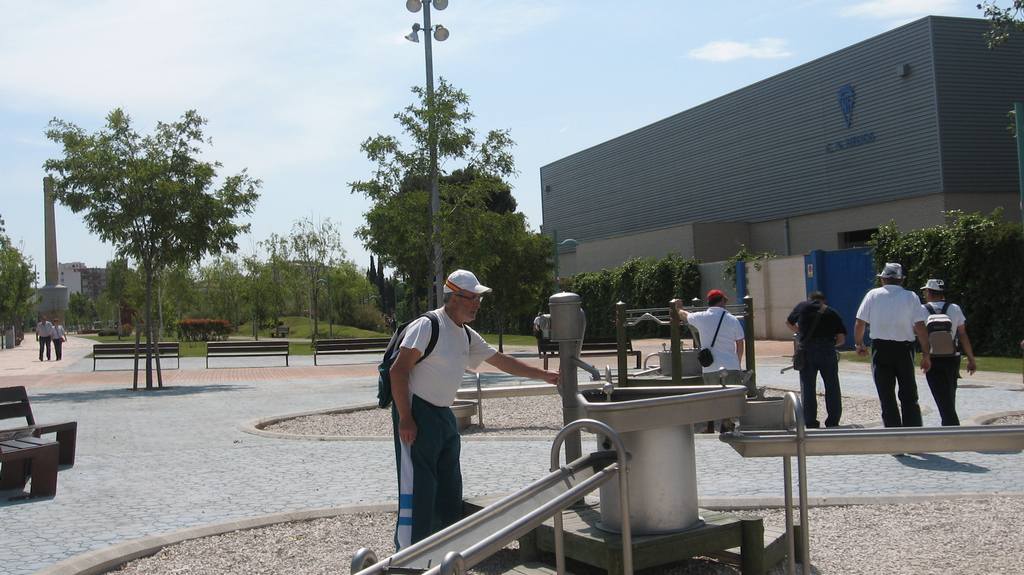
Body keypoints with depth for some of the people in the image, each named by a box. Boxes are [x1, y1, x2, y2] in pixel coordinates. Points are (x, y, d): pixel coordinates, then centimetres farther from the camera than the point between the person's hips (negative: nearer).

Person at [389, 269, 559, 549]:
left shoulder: (467, 336, 13)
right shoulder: (427, 326, -15)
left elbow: (501, 360, 21)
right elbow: (399, 370, -19)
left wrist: (545, 375, 20)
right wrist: (405, 419, -22)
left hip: (444, 415, 9)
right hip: (416, 412, -9)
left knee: (449, 487, 14)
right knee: (418, 487, -9)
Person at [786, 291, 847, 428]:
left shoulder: (802, 306, 12)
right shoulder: (832, 312, 12)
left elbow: (789, 322, 27)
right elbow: (842, 339, 5)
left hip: (807, 351, 0)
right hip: (827, 352, 0)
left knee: (807, 388, 6)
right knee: (832, 388, 10)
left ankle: (811, 424, 7)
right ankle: (833, 423, 11)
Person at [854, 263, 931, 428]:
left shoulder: (873, 295, 0)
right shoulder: (911, 297, 0)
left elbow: (859, 324, -3)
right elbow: (920, 327, -6)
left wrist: (859, 345, 13)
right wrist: (926, 354, -1)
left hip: (880, 349, 0)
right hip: (904, 348, 1)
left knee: (887, 397, 6)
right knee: (909, 397, 10)